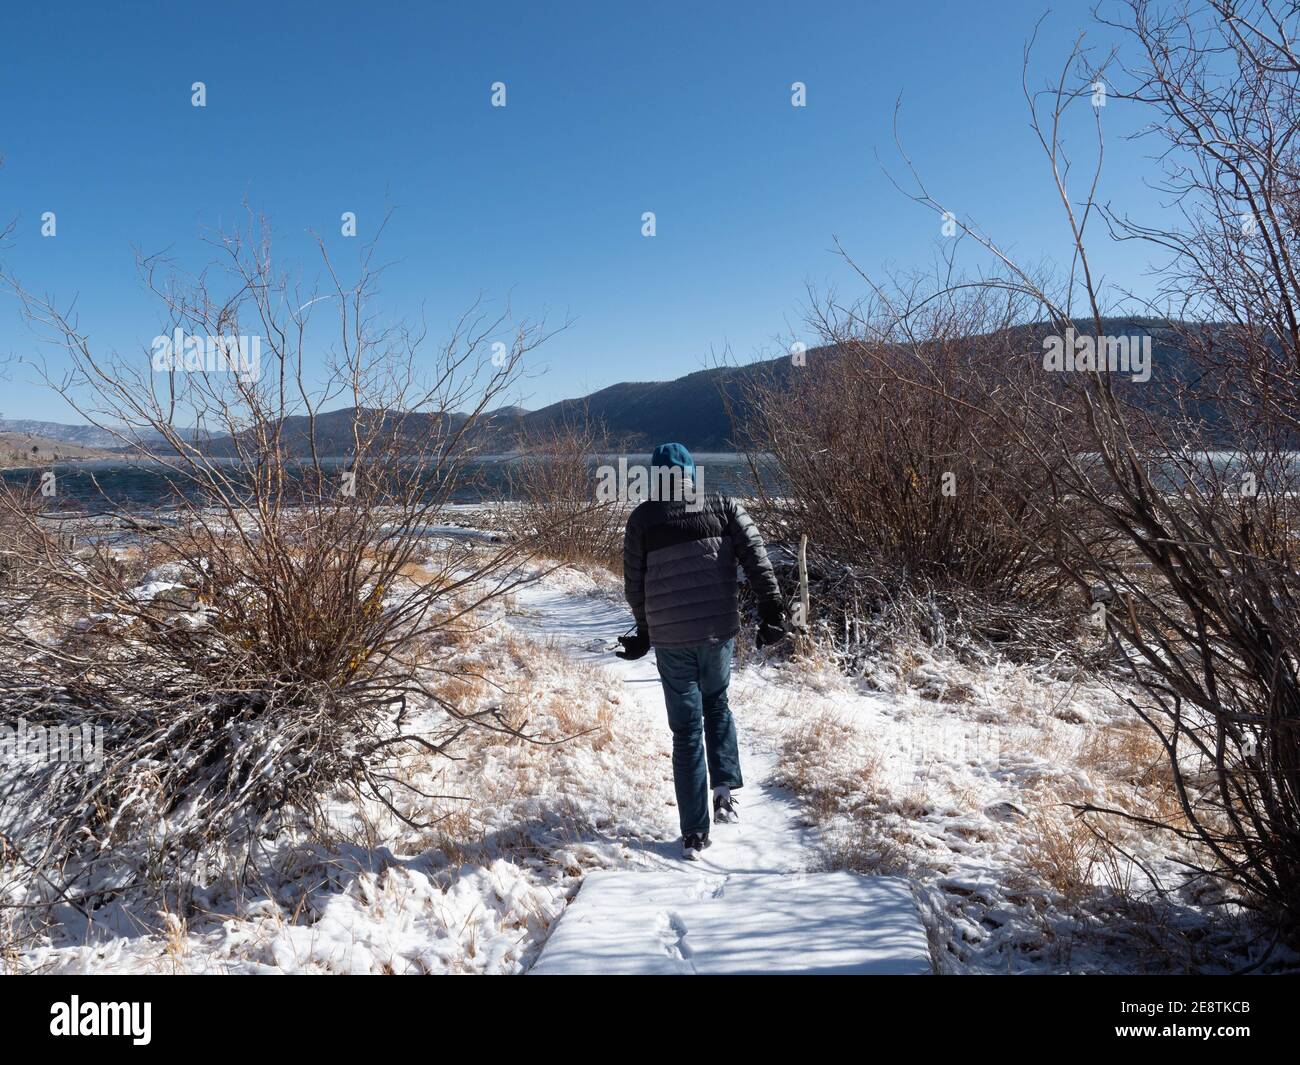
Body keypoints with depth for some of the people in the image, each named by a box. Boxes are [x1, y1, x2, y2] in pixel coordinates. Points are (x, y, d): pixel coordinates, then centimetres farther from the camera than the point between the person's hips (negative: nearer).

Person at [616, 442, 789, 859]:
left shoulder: (642, 519, 1)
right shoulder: (723, 508, 2)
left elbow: (634, 585, 6)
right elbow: (756, 558, -8)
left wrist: (646, 632, 20)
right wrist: (772, 611, -7)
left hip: (670, 640, -1)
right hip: (719, 631, 1)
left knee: (686, 732, 7)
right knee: (716, 705, 27)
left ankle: (694, 834, 9)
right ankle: (725, 792, 14)